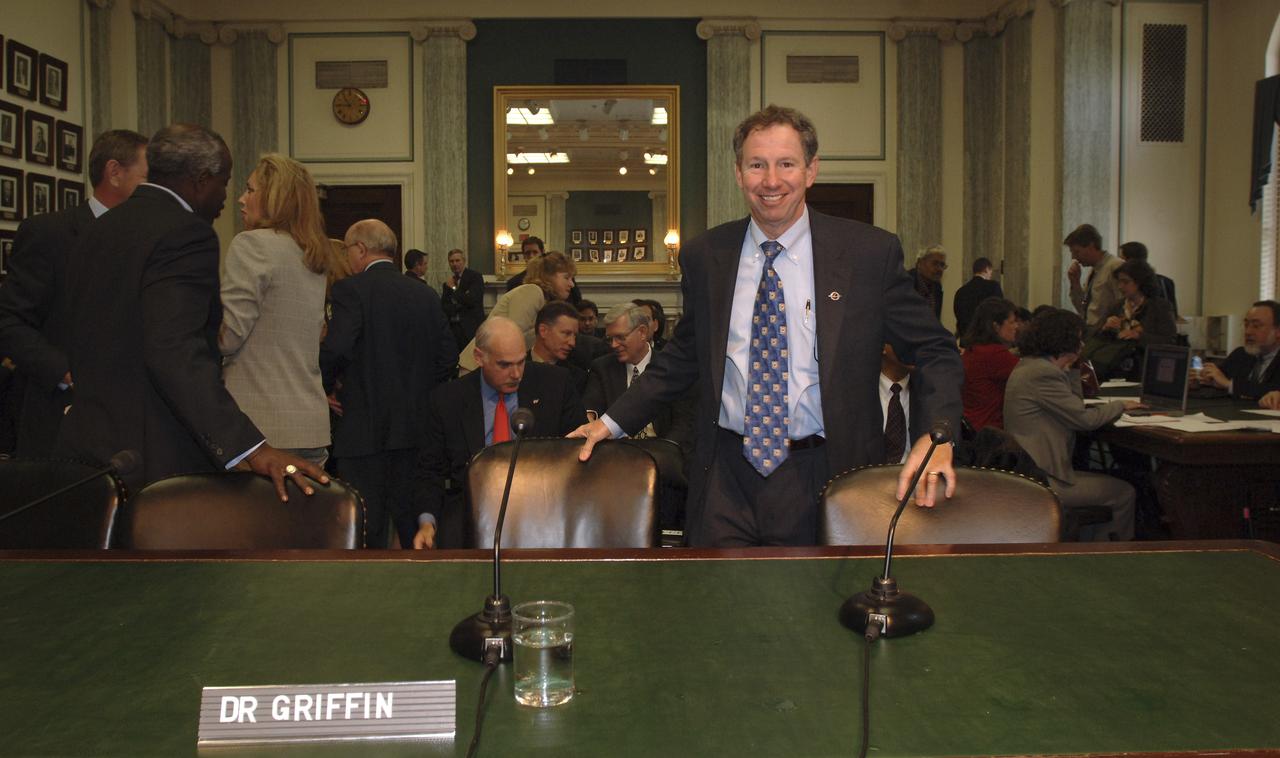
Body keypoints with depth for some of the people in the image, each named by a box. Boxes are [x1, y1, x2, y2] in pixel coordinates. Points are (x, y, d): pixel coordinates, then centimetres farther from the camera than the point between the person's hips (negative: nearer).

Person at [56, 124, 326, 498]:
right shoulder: (186, 233, -16)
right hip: (154, 461, -9)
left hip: (85, 446, 9)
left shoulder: (95, 232, 12)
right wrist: (251, 449, -35)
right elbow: (176, 351, -28)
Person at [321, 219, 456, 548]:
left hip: (364, 427, -6)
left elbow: (334, 349, -20)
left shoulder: (351, 289, -10)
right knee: (410, 518, 17)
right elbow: (445, 358, 7)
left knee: (367, 528, 1)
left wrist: (327, 387, -2)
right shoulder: (427, 295, 7)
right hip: (415, 427, 6)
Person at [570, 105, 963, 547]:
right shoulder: (703, 257, 4)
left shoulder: (872, 252, -4)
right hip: (726, 478, 2)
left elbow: (934, 351, 1)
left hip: (822, 479, -1)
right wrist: (614, 422, 9)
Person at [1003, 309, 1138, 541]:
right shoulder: (1043, 373, -20)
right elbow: (1084, 418, -16)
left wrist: (1069, 371, 10)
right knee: (1124, 493, 4)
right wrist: (1121, 405, -1)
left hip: (1026, 471, 11)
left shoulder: (1029, 366, 12)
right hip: (1040, 481, -11)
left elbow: (1073, 405, 17)